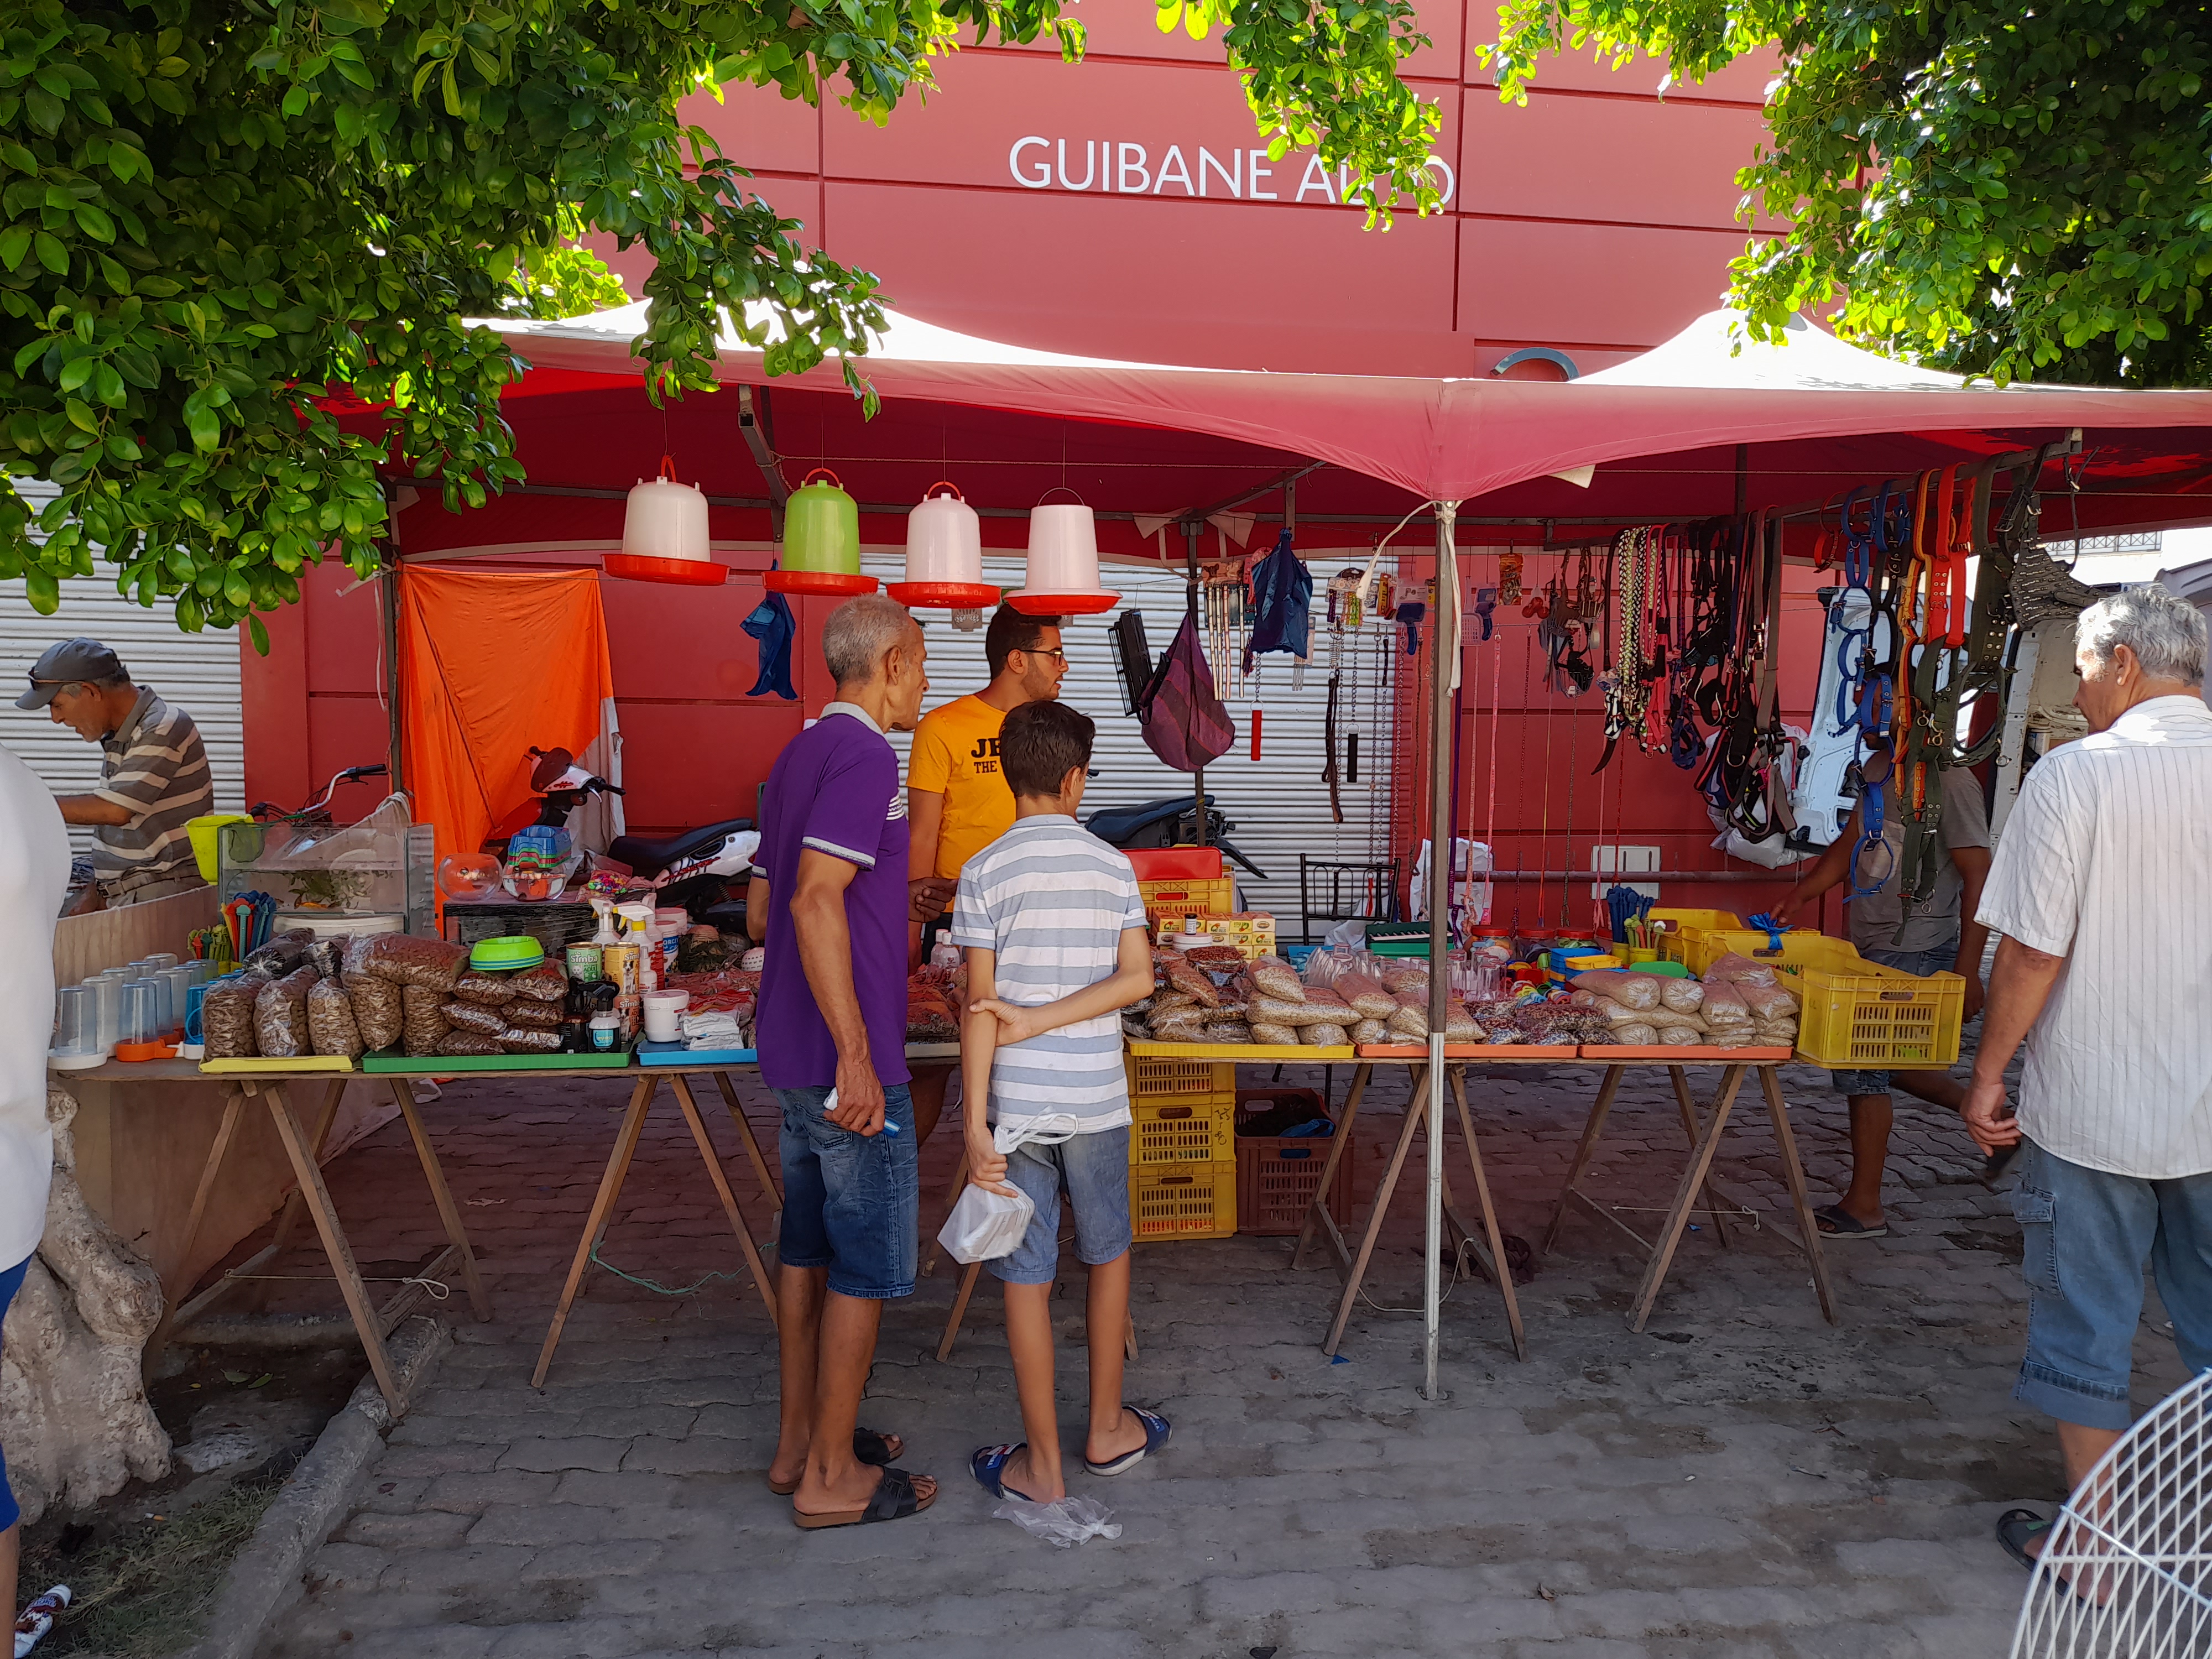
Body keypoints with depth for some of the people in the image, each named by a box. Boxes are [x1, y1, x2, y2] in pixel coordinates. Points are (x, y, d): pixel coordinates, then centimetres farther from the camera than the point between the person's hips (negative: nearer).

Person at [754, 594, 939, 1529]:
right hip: (845, 1053, -10)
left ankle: (800, 1441, 30)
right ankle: (833, 1477, 13)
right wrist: (855, 1056, -25)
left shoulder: (800, 753, 13)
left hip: (795, 1051, 10)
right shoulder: (864, 754, -16)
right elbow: (816, 902, -26)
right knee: (868, 1263, 2)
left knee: (809, 1246, 17)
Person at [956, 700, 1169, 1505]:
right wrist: (1041, 1020, -8)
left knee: (1028, 1280, 7)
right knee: (1109, 1257, 20)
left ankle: (1042, 1464, 18)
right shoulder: (1114, 866, 0)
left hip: (1017, 1102, -2)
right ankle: (1108, 1429, 33)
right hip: (1097, 1098, 2)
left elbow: (980, 1005, -11)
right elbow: (1137, 978, -9)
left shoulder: (985, 872, -7)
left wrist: (975, 1121, -10)